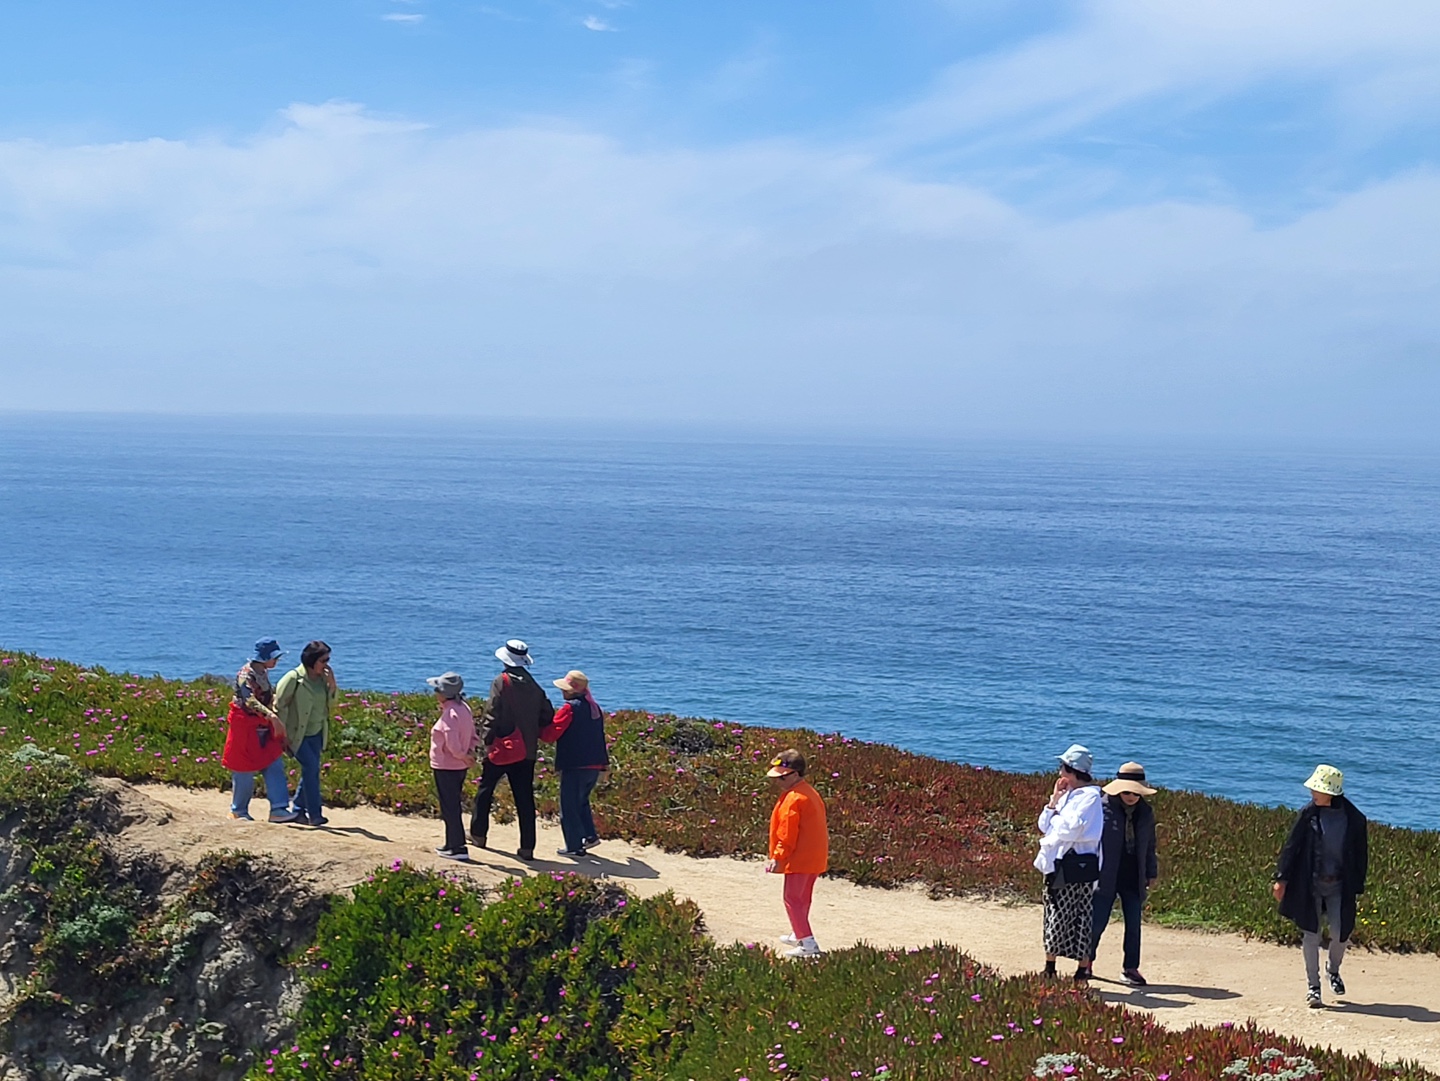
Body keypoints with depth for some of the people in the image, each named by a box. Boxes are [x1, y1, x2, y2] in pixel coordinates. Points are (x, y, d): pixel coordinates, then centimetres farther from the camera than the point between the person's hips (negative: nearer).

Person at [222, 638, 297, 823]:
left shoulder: (263, 673, 10)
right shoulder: (246, 674, -18)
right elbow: (250, 701, -34)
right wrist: (272, 717, -44)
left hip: (263, 727, 8)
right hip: (245, 727, -8)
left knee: (274, 766, -1)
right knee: (245, 771, 2)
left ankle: (278, 809, -2)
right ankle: (238, 811, 16)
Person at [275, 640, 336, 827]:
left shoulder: (322, 678, 4)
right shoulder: (294, 678, -14)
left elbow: (330, 705, 9)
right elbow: (280, 704, -11)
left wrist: (332, 686, -9)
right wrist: (283, 733, -12)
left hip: (316, 734, 7)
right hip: (297, 734, -7)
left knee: (311, 770, 6)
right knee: (311, 766, -18)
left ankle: (297, 811, 19)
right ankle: (314, 815, -15)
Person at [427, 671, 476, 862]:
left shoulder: (450, 714, -21)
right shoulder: (464, 708, 8)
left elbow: (453, 744, -26)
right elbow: (472, 736, 14)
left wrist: (464, 756, -10)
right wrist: (468, 754, 2)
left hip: (446, 767, -9)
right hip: (459, 767, 9)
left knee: (450, 808, -2)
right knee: (452, 806, 18)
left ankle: (458, 848, 1)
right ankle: (452, 845, 27)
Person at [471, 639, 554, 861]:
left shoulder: (502, 682, -9)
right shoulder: (534, 687, 5)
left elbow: (491, 714, -14)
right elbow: (547, 716, 6)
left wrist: (486, 740, -8)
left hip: (502, 748, -4)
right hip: (527, 750, 4)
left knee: (485, 790, 17)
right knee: (525, 799, 5)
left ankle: (478, 833, 26)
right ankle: (527, 847, 2)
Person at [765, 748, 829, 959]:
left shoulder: (793, 799, -19)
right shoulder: (809, 792, 13)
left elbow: (787, 833, -21)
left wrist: (777, 858, -16)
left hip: (799, 859, -10)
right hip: (815, 858, 10)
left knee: (793, 899, -6)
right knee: (802, 898, 23)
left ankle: (808, 944, -10)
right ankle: (799, 935, 38)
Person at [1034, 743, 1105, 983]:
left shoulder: (1089, 796, -9)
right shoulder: (1067, 795, 16)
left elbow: (1072, 828, -19)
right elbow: (1044, 827, 12)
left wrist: (1050, 838, -2)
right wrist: (1054, 800, 3)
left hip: (1078, 864, -8)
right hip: (1057, 863, 8)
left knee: (1080, 917, -4)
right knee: (1054, 915, 10)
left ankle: (1083, 970, 2)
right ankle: (1049, 967, 17)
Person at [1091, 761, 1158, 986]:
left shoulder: (1146, 813, 7)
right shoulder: (1103, 807, -10)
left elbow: (1149, 846, 18)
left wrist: (1151, 873, 18)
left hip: (1133, 879, 4)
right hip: (1106, 876, -4)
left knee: (1134, 925, 7)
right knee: (1098, 921, -1)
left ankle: (1131, 968, 18)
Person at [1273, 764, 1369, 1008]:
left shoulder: (1354, 820, -4)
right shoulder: (1308, 815, -4)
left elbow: (1361, 856, 4)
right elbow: (1291, 846, -1)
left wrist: (1357, 888, 2)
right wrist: (1281, 878, -4)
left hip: (1339, 887, 0)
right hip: (1309, 885, 0)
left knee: (1341, 934, -2)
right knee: (1311, 934, 1)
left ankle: (1334, 971, 29)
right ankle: (1312, 986, 12)